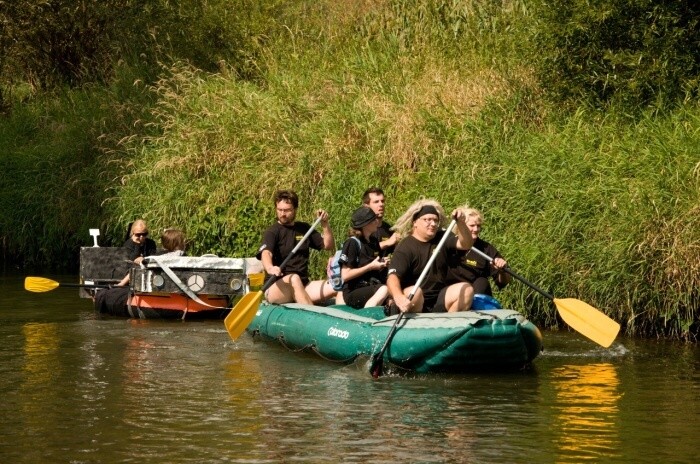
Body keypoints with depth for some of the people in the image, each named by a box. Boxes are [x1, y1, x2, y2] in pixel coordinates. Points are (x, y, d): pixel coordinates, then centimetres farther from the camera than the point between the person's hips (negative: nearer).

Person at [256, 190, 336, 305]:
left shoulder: (304, 229, 17)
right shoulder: (272, 232, -3)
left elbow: (329, 246, 19)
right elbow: (266, 253, -23)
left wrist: (325, 224, 2)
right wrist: (270, 268, -46)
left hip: (303, 288, 6)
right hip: (275, 288, -6)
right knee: (294, 278, -40)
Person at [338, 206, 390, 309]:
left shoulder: (374, 242, 16)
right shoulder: (352, 243, -7)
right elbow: (345, 275, -13)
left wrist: (382, 264, 9)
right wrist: (370, 267, -11)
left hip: (372, 287, 7)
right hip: (353, 292, -7)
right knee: (384, 290, -34)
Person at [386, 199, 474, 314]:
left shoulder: (441, 239, 7)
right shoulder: (405, 247, -13)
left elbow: (465, 245, -7)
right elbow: (393, 277, -26)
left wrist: (461, 223, -26)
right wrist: (399, 297, -47)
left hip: (438, 300, 6)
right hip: (415, 300, -6)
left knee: (467, 290, -14)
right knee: (415, 292, -37)